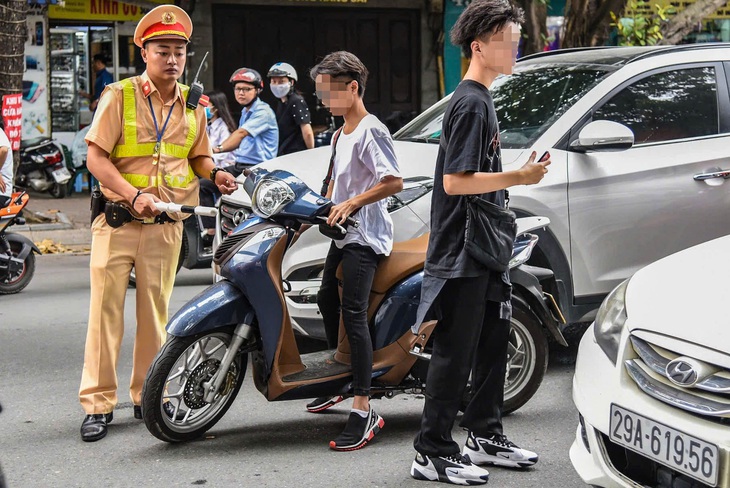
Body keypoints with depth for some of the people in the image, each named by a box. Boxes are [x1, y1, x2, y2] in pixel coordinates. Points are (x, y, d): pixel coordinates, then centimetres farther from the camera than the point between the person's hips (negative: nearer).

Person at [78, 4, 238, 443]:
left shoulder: (193, 104, 9)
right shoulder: (120, 95, -5)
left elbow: (198, 155, 21)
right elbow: (97, 158, -9)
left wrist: (215, 173, -2)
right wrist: (134, 195, -21)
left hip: (166, 224, 4)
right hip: (118, 220, -3)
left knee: (156, 312, 9)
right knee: (106, 309, -3)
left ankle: (147, 395, 20)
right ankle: (98, 402, 4)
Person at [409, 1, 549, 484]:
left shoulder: (481, 100, 14)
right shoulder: (471, 104, -17)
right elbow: (454, 182, -23)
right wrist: (519, 177, -19)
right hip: (461, 252, -10)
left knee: (494, 341, 16)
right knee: (456, 353, -4)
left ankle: (485, 436, 27)